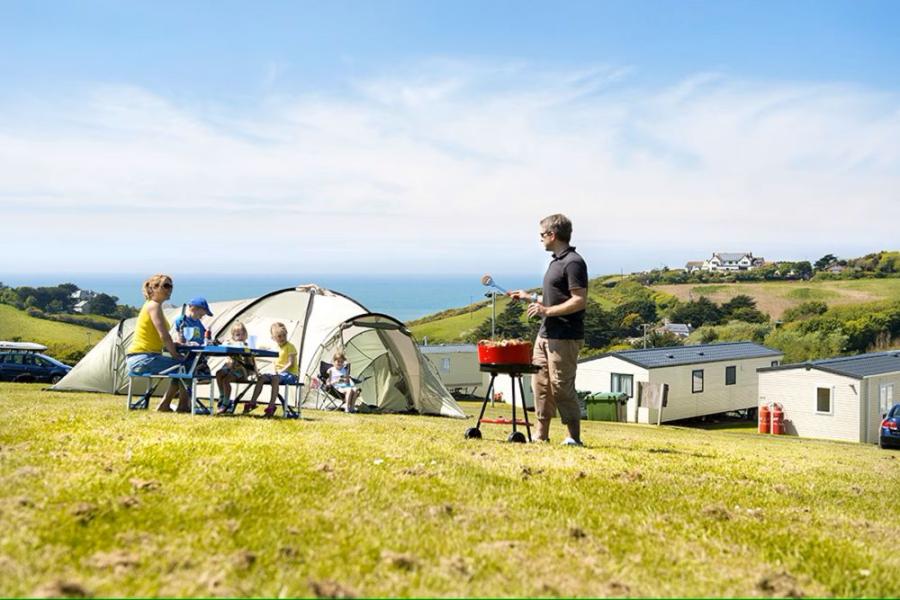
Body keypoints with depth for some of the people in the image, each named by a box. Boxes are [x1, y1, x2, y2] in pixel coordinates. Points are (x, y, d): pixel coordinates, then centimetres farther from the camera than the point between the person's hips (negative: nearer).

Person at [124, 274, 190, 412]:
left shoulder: (152, 305, 20)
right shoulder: (154, 306, -11)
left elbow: (159, 339, 19)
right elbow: (164, 336, -17)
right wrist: (175, 354, -6)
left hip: (138, 359, 10)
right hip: (142, 358, -10)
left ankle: (165, 405, 18)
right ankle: (184, 405, -1)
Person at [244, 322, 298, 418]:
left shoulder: (290, 347, -6)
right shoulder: (276, 348, 17)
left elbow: (291, 363, -15)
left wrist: (281, 371, -26)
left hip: (291, 374, -8)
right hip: (279, 373, 8)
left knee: (275, 378, -36)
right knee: (261, 378, -11)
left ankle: (271, 406, -41)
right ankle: (252, 403, -11)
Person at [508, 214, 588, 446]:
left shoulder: (573, 262, -14)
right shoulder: (557, 261, 17)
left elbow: (580, 301, -20)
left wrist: (547, 310, -21)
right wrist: (531, 297, 26)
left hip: (565, 337, -10)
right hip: (546, 334, 10)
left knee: (561, 388, -6)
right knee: (540, 384, 10)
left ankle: (574, 438, 2)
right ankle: (541, 435, 16)